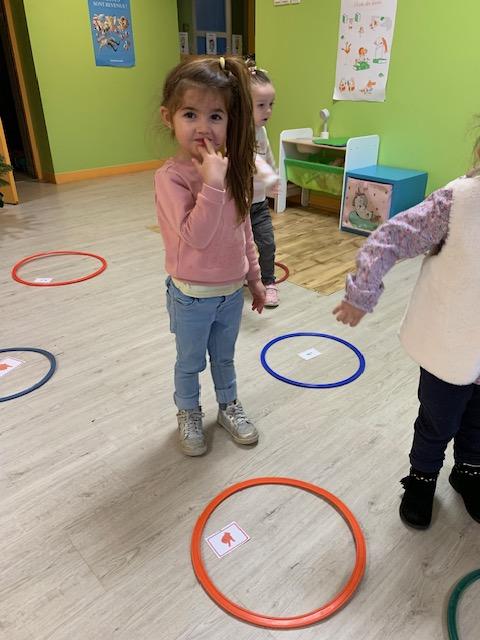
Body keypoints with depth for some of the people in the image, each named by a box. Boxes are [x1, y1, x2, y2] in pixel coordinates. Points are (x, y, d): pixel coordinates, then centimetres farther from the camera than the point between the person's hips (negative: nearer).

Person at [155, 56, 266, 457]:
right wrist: (213, 183, -36)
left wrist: (254, 278, 13)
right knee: (190, 363, 17)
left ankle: (229, 406, 48)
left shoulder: (234, 169, -2)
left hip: (231, 291, 5)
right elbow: (196, 236, -32)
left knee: (224, 357, 25)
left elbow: (244, 229, 7)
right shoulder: (171, 177, -21)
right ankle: (189, 416, 42)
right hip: (192, 296, -4)